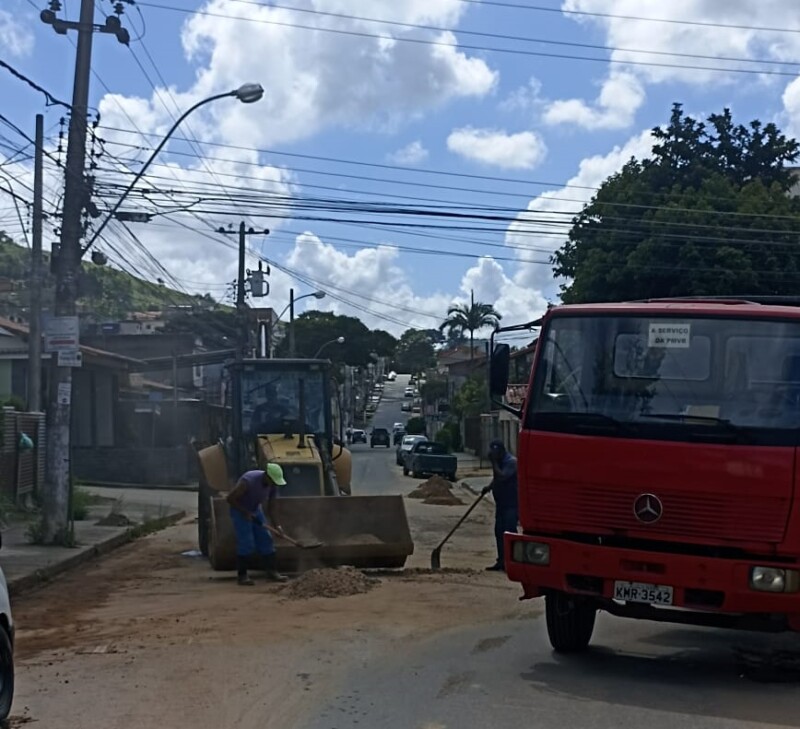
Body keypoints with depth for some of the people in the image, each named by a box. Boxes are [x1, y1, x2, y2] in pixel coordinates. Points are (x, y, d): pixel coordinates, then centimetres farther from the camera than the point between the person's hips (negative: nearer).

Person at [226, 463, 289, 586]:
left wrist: (275, 525, -12)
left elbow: (271, 507, -2)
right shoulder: (248, 481, -33)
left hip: (256, 510, 6)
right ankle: (242, 575, -4)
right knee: (246, 543, -12)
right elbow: (230, 498, -26)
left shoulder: (273, 485, -13)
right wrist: (245, 512, -22)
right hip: (240, 511, -6)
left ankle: (271, 571, 9)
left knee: (265, 539, 2)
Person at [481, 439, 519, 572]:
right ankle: (501, 562, 14)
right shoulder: (499, 462, 13)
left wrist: (494, 462, -19)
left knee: (509, 531, -13)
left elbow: (502, 476, -26)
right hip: (501, 503, 9)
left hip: (512, 504, -9)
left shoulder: (511, 462, -15)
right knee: (499, 531, 9)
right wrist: (489, 487, 7)